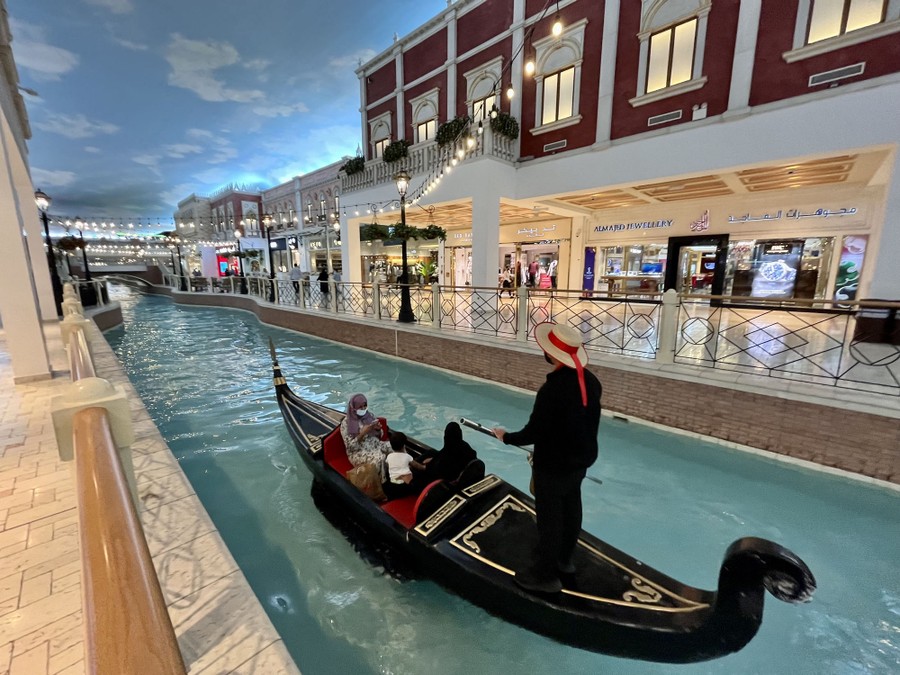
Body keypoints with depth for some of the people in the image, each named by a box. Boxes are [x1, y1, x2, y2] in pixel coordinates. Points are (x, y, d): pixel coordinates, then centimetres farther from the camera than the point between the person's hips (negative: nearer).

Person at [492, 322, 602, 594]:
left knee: (549, 517, 10)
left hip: (553, 465, -8)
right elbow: (586, 421, 7)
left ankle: (546, 575, 30)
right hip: (581, 459, 8)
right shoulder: (591, 381, -5)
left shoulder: (551, 389, -32)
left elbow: (533, 432, -24)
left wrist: (507, 437, -6)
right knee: (570, 509, 24)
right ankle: (564, 559, 47)